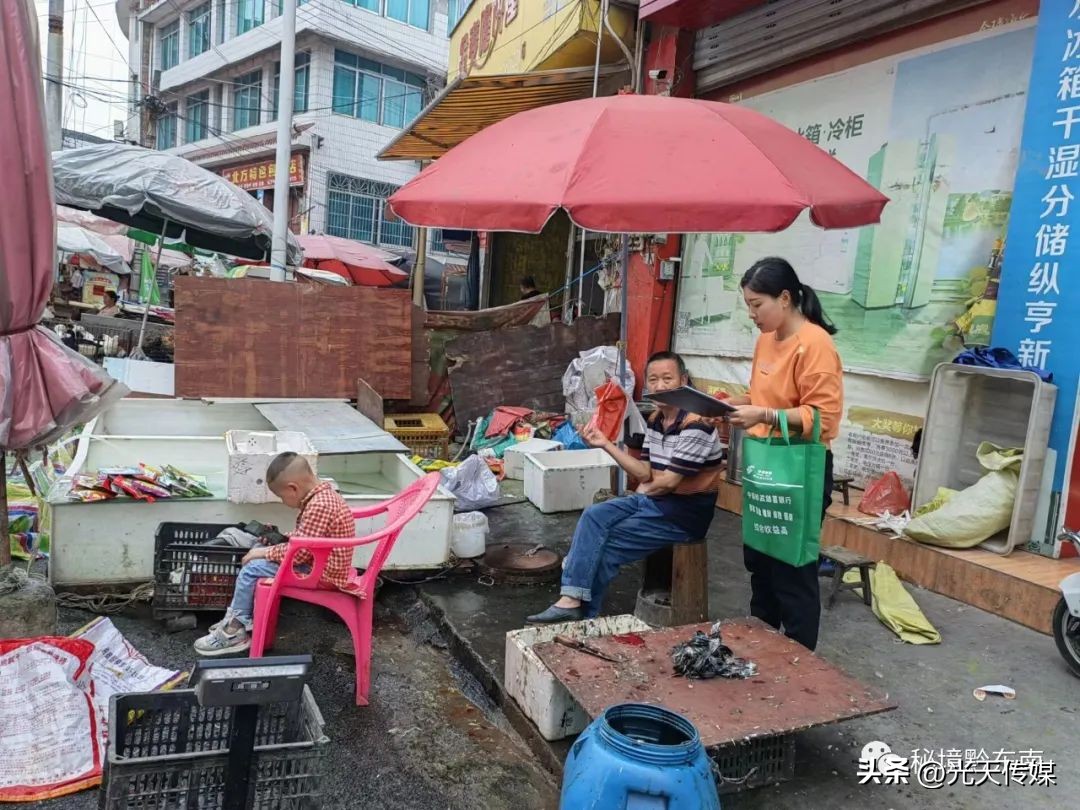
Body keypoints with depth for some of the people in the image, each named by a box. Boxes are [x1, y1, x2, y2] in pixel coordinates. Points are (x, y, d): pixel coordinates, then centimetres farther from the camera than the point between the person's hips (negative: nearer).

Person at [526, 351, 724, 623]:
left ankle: (584, 616, 5)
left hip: (684, 512, -8)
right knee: (593, 517, -9)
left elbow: (668, 482, -20)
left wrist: (643, 490, 1)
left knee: (607, 545, -10)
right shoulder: (655, 420, 7)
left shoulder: (695, 425, -21)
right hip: (653, 499, 8)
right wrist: (606, 445, -6)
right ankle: (572, 600, -15)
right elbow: (646, 473, 3)